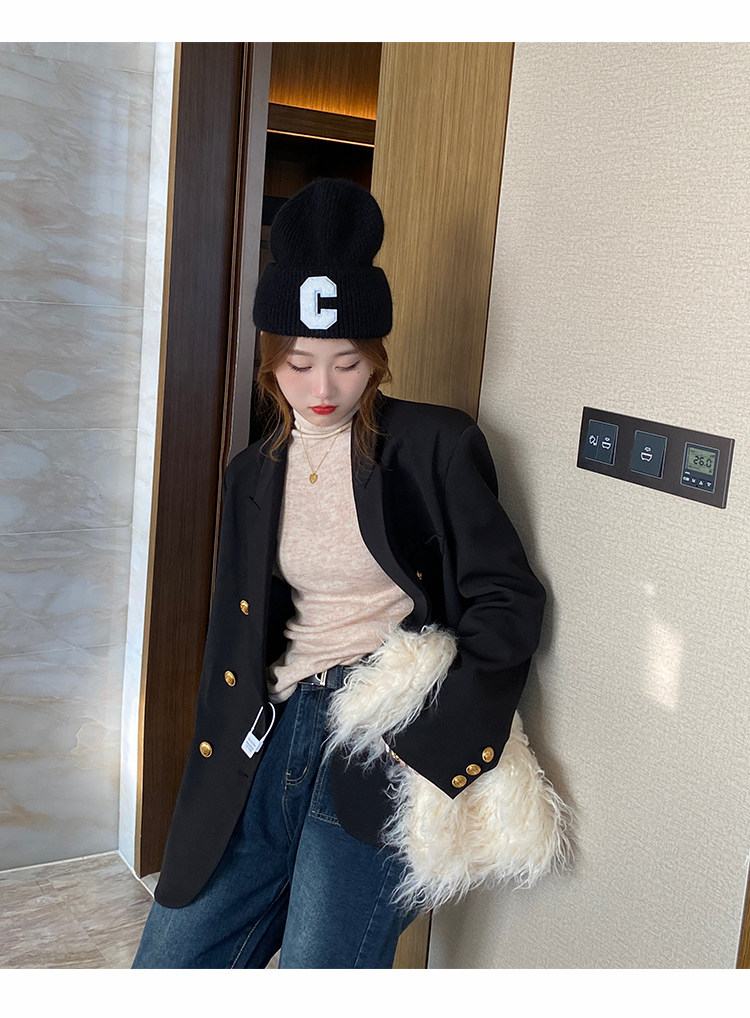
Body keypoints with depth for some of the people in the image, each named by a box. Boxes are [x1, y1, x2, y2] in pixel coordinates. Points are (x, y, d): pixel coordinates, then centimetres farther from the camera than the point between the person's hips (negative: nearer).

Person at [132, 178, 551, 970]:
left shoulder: (436, 446, -4)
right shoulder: (253, 474, 12)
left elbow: (509, 601, -4)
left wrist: (430, 741, -13)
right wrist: (219, 777, 14)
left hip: (389, 740, -5)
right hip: (279, 728, 6)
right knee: (169, 958, 9)